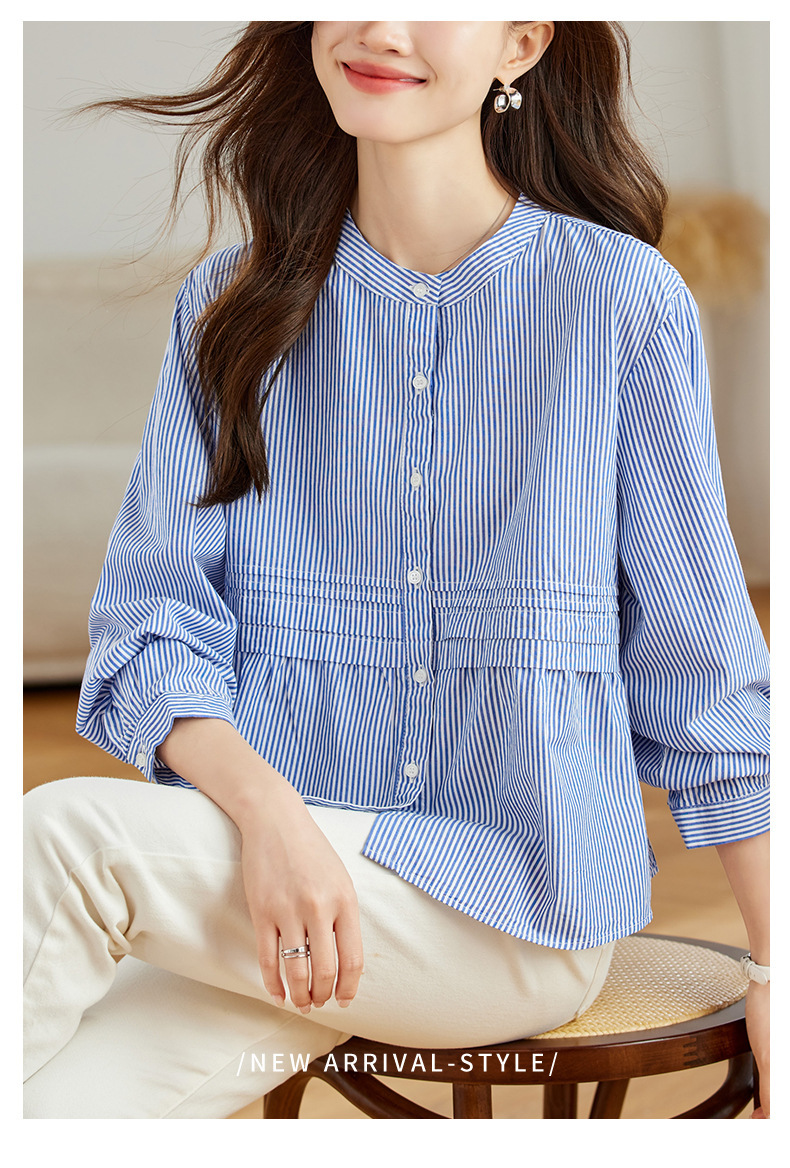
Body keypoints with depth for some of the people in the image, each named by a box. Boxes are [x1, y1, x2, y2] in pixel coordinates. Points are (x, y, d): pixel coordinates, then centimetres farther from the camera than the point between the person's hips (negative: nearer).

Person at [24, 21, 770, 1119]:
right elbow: (153, 615, 1)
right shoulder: (232, 304, 8)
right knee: (62, 1107, -26)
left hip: (520, 907, -2)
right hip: (258, 876, 3)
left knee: (66, 830, -24)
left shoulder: (623, 297, -2)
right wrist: (265, 805, -19)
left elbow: (700, 664, 3)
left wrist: (774, 971, 2)